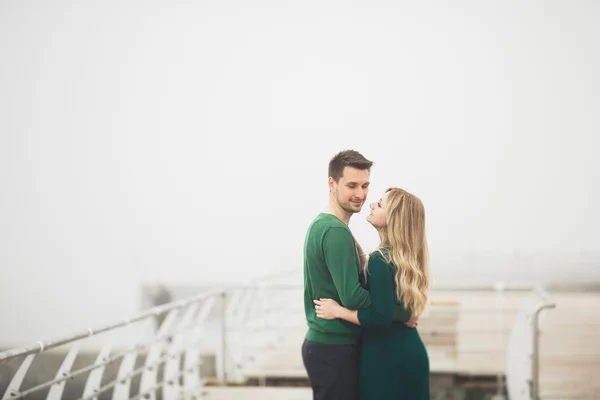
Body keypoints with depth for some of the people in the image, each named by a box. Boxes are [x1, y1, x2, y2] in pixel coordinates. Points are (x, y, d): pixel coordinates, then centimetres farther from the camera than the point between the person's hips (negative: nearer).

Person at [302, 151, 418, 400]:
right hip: (335, 350, -10)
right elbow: (352, 297, -24)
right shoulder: (337, 232, -18)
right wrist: (404, 314, -14)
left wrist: (358, 262, -1)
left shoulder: (320, 224, 12)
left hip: (322, 343, 10)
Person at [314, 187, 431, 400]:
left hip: (386, 357, -9)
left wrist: (337, 311, -13)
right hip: (411, 352, 9)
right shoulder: (406, 256, 7)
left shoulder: (381, 260, -19)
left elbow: (380, 317, -24)